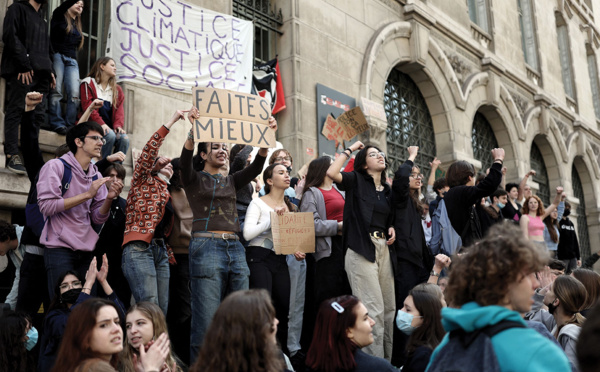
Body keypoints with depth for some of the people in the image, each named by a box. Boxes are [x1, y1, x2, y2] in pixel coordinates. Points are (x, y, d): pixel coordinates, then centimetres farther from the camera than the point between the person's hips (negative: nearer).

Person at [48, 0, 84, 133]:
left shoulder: (78, 26, 24)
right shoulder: (59, 16, 9)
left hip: (72, 61, 5)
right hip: (57, 56, -5)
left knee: (74, 94, -11)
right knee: (56, 91, -12)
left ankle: (70, 125, -11)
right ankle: (58, 124, -15)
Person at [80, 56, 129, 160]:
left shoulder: (117, 89, 20)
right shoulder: (88, 83, 5)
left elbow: (119, 109, 9)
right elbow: (87, 106, -8)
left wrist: (118, 125, -12)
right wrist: (101, 123, -22)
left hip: (109, 127, 5)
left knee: (124, 138, -25)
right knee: (110, 135, -33)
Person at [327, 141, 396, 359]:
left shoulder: (387, 190, 18)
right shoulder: (356, 180, 0)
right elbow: (332, 172, -19)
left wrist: (392, 228, 7)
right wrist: (350, 150, -6)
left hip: (383, 249, 7)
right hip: (361, 250, -7)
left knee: (389, 308, 9)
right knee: (374, 309, -10)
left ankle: (387, 361, 21)